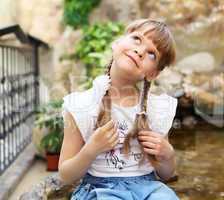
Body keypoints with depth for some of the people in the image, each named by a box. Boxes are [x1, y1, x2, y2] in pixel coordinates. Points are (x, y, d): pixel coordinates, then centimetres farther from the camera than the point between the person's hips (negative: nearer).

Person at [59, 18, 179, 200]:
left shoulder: (159, 108, 1)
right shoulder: (81, 106, -7)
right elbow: (66, 176, -1)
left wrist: (167, 156, -8)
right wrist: (91, 150, -18)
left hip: (147, 185, 3)